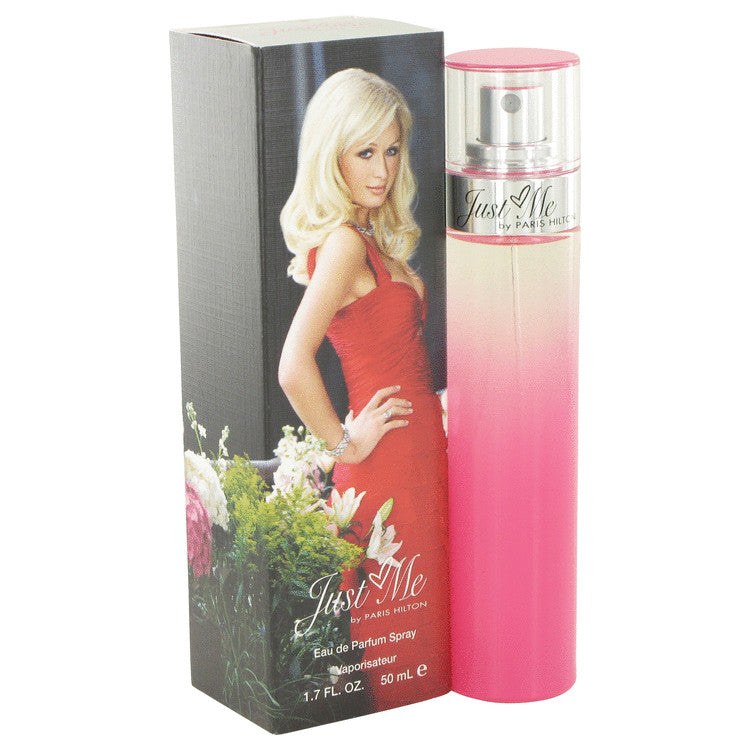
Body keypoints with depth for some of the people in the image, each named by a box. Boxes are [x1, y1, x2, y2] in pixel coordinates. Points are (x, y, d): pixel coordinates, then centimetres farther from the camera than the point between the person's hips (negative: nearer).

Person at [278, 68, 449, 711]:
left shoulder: (370, 236, 9)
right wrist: (345, 443, -17)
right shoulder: (344, 243, -20)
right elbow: (294, 367, -30)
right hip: (391, 464, -9)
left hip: (416, 452, 9)